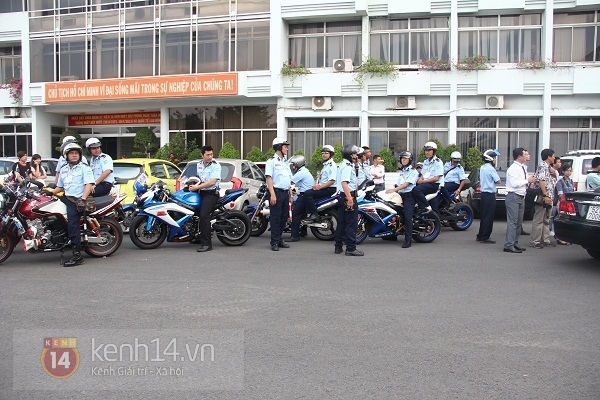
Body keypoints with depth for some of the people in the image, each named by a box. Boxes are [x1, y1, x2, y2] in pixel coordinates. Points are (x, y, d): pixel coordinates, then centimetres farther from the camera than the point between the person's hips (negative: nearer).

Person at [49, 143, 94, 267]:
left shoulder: (84, 168, 0)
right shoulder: (63, 169, 21)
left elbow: (89, 184, -11)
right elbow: (60, 187, 29)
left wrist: (83, 199, -23)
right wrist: (50, 192, 13)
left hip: (77, 200, -9)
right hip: (66, 198, 9)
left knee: (72, 224, -21)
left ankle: (77, 255, -25)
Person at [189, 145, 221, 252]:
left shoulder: (216, 166, -8)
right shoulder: (198, 165, 15)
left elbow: (212, 182, -18)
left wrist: (197, 187, -16)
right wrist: (193, 185, 15)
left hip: (211, 193, -8)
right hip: (200, 192, 8)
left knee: (204, 216, -20)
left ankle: (206, 244, -20)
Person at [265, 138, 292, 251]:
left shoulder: (286, 162, 20)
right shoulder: (272, 161, -5)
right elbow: (269, 178, -12)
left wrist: (290, 194, 18)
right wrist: (272, 194, -20)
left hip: (286, 193, 8)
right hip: (276, 192, -8)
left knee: (284, 218, 10)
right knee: (275, 218, -6)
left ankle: (279, 240, 20)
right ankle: (274, 242, -3)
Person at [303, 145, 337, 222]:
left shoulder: (331, 165, -13)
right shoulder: (325, 165, 20)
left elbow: (332, 181, -23)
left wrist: (320, 187, -19)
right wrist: (317, 184, 5)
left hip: (329, 189, -11)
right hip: (324, 188, 11)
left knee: (307, 193, -21)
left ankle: (314, 214, -19)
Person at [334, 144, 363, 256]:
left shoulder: (342, 165, 18)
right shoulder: (347, 166, -15)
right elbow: (344, 183, -27)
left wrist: (355, 164, 22)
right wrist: (350, 198, -31)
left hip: (342, 196, 11)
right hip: (349, 196, -11)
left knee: (341, 222, 13)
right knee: (352, 223, -6)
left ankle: (338, 247, 19)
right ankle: (351, 248, -5)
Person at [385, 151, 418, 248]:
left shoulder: (413, 171, -4)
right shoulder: (401, 171, 23)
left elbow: (407, 184, -16)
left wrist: (394, 189, -25)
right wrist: (394, 190, 5)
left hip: (409, 195, -8)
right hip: (400, 195, 8)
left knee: (407, 216, -18)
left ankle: (408, 240, -20)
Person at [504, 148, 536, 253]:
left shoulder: (523, 168, 15)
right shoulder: (513, 168, -13)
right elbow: (515, 183, -22)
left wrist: (530, 181, 4)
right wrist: (527, 180, -14)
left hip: (521, 197, 10)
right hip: (513, 197, -10)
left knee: (519, 222, 13)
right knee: (512, 222, -10)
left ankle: (515, 243, 21)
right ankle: (509, 245, -8)